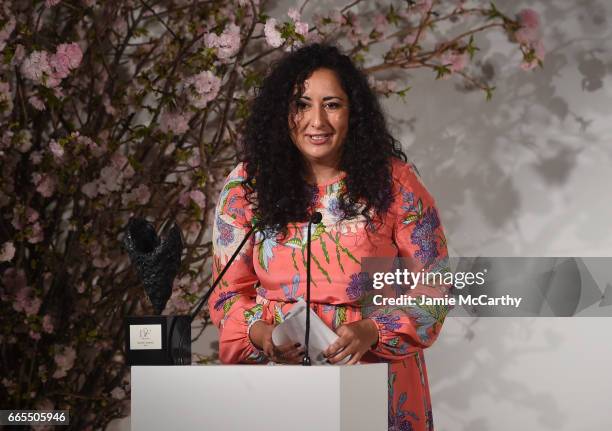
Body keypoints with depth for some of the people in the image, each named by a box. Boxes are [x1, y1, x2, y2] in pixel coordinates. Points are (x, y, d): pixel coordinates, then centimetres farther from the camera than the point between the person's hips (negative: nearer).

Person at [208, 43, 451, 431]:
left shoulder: (393, 182, -5)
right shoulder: (246, 186, -1)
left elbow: (432, 286, -2)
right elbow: (230, 292, 5)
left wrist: (372, 331, -17)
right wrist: (260, 333, -16)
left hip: (375, 372, -1)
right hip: (277, 372, 1)